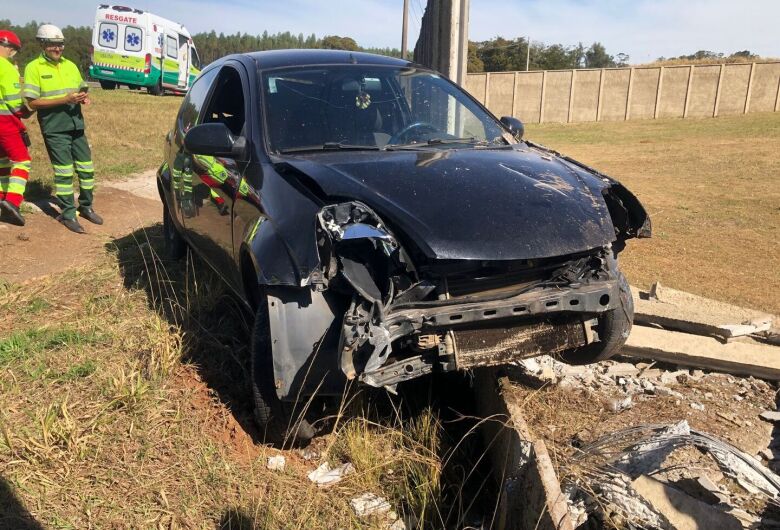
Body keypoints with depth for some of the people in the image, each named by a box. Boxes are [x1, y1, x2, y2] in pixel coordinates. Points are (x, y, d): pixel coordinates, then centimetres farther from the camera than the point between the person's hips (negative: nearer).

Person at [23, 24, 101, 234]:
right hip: (54, 130, -5)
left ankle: (86, 207, 26)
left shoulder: (70, 65, 12)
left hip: (76, 126, 6)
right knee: (64, 173, -3)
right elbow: (32, 102, -11)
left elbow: (81, 90, 21)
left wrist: (84, 98, -4)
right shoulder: (34, 68, -5)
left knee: (86, 168, 10)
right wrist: (64, 100, -20)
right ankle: (68, 214, 8)